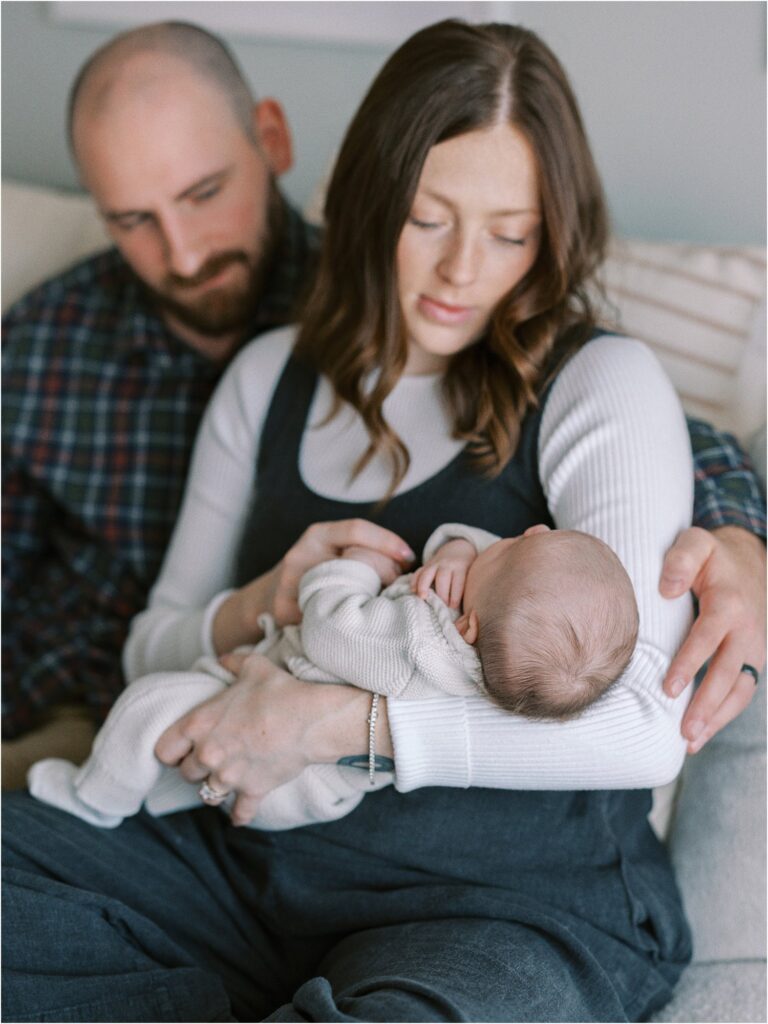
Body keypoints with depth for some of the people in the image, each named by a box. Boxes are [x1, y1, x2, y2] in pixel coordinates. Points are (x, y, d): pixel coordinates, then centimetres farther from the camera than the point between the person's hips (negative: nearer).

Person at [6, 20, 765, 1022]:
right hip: (249, 857, 5)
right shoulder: (270, 377, 10)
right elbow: (153, 650, 14)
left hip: (510, 904, -4)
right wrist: (259, 607, -8)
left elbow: (645, 725, -17)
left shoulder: (602, 386, -5)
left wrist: (339, 720, -21)